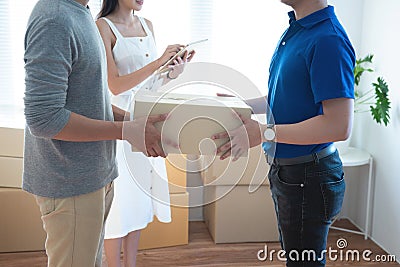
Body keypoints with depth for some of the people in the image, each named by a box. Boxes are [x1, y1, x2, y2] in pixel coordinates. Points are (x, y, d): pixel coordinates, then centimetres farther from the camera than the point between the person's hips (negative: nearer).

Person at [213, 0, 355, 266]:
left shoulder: (328, 40, -23)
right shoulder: (294, 30, 7)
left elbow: (339, 125, -27)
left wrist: (264, 132, -26)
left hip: (308, 177, -9)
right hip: (285, 170, 9)